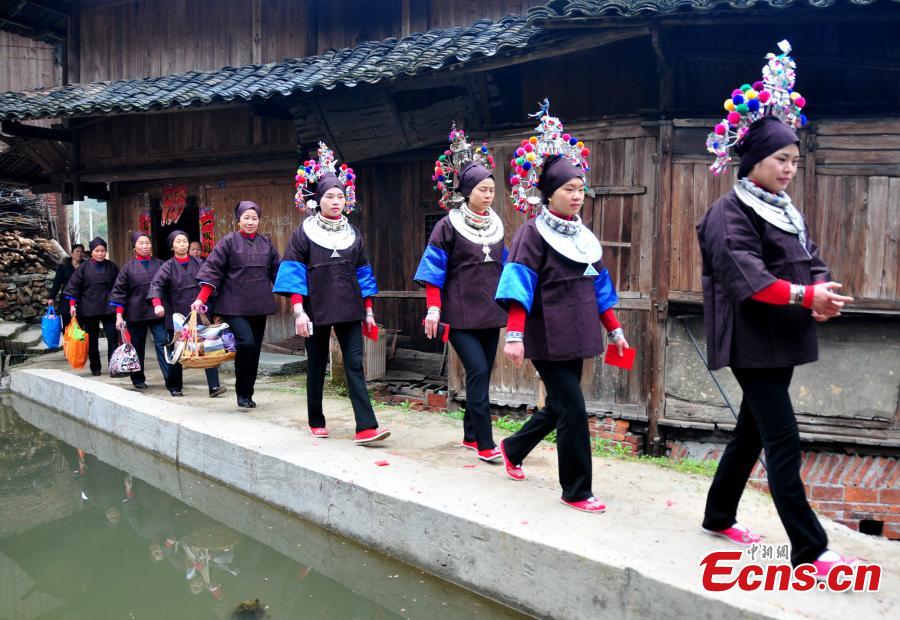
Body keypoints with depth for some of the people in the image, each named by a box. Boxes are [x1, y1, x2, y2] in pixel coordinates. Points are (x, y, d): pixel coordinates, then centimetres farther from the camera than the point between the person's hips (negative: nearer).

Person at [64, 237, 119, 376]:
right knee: (92, 340, 8)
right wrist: (72, 305, -5)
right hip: (88, 309, 0)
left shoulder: (111, 267, 5)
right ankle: (95, 368, 19)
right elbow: (73, 286, 1)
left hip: (108, 309, 0)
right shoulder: (84, 267, 1)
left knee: (112, 337, -10)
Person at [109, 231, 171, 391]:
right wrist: (119, 315, -4)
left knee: (162, 343, -11)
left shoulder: (159, 264, 5)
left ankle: (170, 379, -12)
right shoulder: (129, 267, 2)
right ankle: (138, 379, 25)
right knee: (137, 347, 11)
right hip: (136, 314, 0)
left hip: (157, 312, 0)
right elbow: (119, 292, 2)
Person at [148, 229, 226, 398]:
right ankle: (175, 387, 23)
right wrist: (157, 304, -30)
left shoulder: (198, 263, 10)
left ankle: (214, 386, -11)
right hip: (177, 316, -1)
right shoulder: (168, 266, 1)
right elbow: (156, 284, -12)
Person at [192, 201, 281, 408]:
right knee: (246, 343, -19)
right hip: (235, 306, -4)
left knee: (254, 350, 7)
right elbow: (212, 270, -5)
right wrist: (201, 299, -14)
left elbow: (278, 271, 12)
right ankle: (242, 393, -3)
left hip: (259, 306, 5)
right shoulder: (228, 242, 0)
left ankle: (248, 394, 19)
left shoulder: (266, 243, 11)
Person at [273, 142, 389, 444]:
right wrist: (298, 311, -15)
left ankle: (366, 427, -11)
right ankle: (316, 422, 26)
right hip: (316, 309, -2)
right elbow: (294, 273, -5)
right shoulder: (304, 233, 0)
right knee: (317, 366, 9)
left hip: (349, 310, 2)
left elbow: (362, 274, 12)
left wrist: (368, 311, 8)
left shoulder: (353, 234, 10)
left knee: (355, 365, -6)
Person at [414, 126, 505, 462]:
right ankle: (485, 443, -7)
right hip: (461, 314, -6)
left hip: (490, 312, 6)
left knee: (481, 374, 9)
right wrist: (433, 309, -13)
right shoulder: (448, 226, -5)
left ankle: (471, 435, 23)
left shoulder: (496, 225, 12)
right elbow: (434, 270, -6)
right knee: (478, 372, -13)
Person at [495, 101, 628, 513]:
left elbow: (598, 286, 17)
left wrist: (614, 329, 15)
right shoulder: (533, 233, -9)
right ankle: (576, 491, 8)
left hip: (576, 336, 8)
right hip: (546, 338, -8)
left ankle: (513, 449, 41)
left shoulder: (584, 236, 13)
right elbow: (520, 287, -16)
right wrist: (514, 335, -24)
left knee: (559, 406, 17)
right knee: (574, 410, -7)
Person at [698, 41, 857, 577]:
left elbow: (813, 262, 8)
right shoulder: (730, 212, -12)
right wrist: (807, 296, -32)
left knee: (753, 430, 16)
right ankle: (809, 551, 0)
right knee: (784, 442, -8)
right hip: (752, 342, -9)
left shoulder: (787, 211, 15)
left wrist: (822, 299, -12)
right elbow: (748, 277, -24)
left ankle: (719, 516, 32)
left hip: (782, 339, 9)